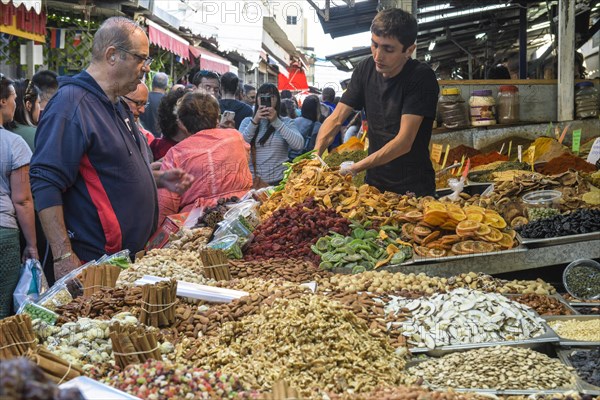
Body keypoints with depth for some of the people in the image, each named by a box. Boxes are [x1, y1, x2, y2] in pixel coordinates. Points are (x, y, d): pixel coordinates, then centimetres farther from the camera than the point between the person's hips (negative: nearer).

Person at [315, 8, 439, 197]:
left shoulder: (422, 78, -18)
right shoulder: (366, 69, -1)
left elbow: (404, 142, -24)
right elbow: (336, 119, -2)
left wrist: (353, 169, -31)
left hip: (413, 187, -5)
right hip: (374, 182, 5)